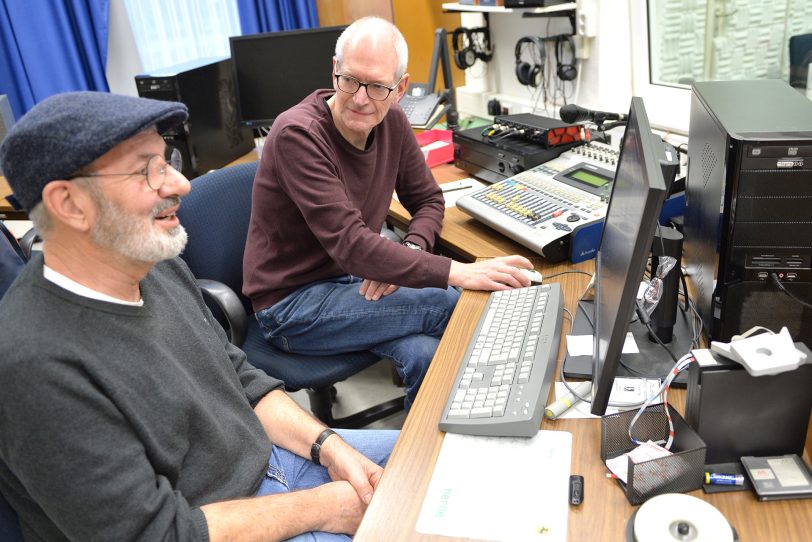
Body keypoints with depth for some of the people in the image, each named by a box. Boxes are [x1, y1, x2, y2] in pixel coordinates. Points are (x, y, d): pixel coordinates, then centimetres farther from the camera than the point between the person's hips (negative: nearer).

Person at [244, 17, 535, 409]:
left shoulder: (392, 122, -2)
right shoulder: (297, 134, -23)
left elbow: (428, 200, 7)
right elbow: (350, 244, -31)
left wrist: (408, 253, -15)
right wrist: (458, 272, -37)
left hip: (353, 277, 6)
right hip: (292, 303, -5)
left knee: (424, 354, -23)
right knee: (456, 306, -18)